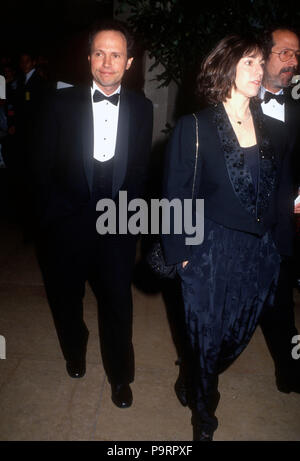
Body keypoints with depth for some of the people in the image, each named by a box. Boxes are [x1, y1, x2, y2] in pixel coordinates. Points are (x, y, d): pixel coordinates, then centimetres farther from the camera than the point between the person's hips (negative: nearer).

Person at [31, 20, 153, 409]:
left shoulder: (141, 108, 2)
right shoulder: (62, 103, -3)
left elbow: (141, 168, 7)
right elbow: (41, 167, -1)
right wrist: (63, 212, -5)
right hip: (66, 226, 0)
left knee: (117, 304, 8)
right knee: (65, 300, 18)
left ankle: (120, 376, 32)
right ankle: (75, 353, 48)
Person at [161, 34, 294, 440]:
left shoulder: (275, 132, 6)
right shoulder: (194, 128, -7)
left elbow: (281, 197, 10)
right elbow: (176, 197, -6)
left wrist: (279, 248, 6)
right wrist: (182, 253, -8)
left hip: (260, 257, 5)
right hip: (211, 254, -4)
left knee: (237, 337, 17)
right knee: (206, 341, 10)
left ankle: (198, 385, 51)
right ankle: (203, 419, 39)